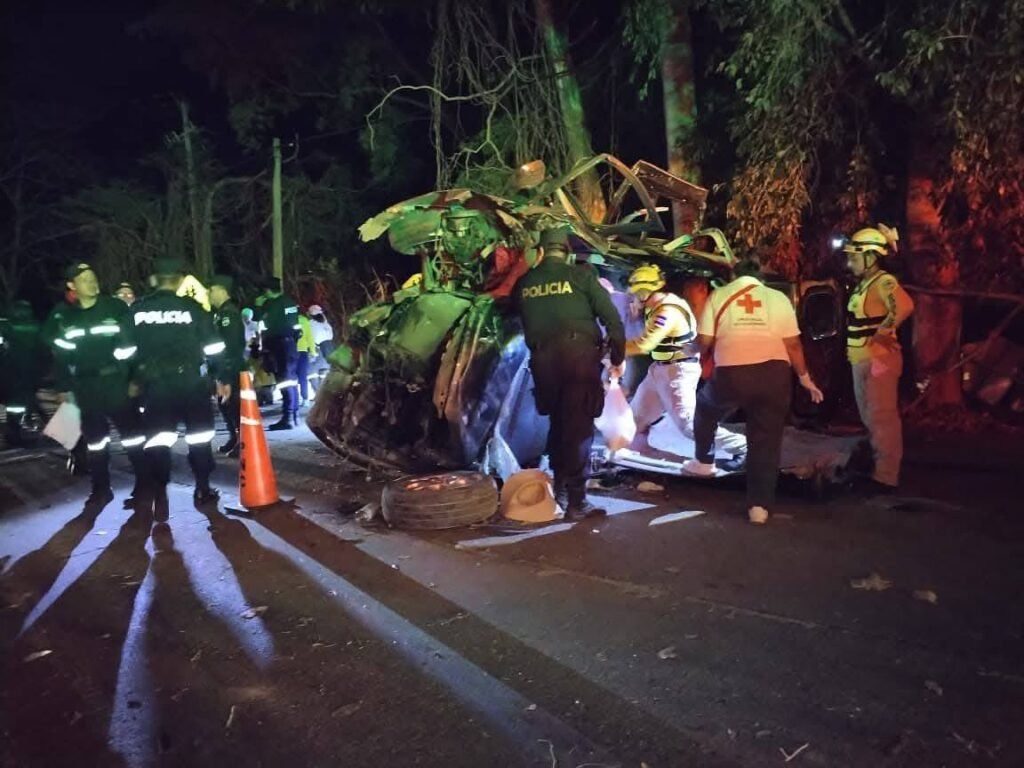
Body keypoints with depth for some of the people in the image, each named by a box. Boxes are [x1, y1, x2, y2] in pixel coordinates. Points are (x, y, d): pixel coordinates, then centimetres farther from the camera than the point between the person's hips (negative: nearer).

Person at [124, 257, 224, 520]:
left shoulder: (136, 310, 3)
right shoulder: (192, 307, -3)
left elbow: (126, 350, 5)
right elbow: (213, 347, -3)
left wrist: (133, 380, 18)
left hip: (154, 384, 1)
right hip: (190, 381, -1)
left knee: (158, 441, 5)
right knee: (199, 435, 14)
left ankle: (159, 501, 0)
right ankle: (202, 490, 21)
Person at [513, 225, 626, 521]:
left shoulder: (524, 283, 11)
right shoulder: (581, 274, 2)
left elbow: (521, 318, 22)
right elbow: (611, 317, -1)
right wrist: (618, 356, 10)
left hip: (542, 359, 4)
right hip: (579, 355, -4)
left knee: (558, 422, 20)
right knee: (579, 426, -3)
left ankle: (560, 487, 27)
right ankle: (576, 500, -4)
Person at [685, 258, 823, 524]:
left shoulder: (718, 295, 10)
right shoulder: (778, 298, 12)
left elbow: (703, 341, 7)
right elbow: (793, 344, 8)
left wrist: (703, 354, 29)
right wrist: (804, 377, 19)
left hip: (731, 374, -1)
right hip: (774, 373, 1)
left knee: (705, 408, 30)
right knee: (766, 442, 9)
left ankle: (703, 462, 38)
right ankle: (759, 505, 7)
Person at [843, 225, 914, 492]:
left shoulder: (883, 282, -16)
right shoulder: (863, 283, 13)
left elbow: (904, 306, -34)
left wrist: (881, 334, -27)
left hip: (878, 359, -10)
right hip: (861, 360, 10)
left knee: (882, 418, -4)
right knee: (870, 417, 19)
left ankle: (886, 476, 3)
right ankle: (878, 466, 33)